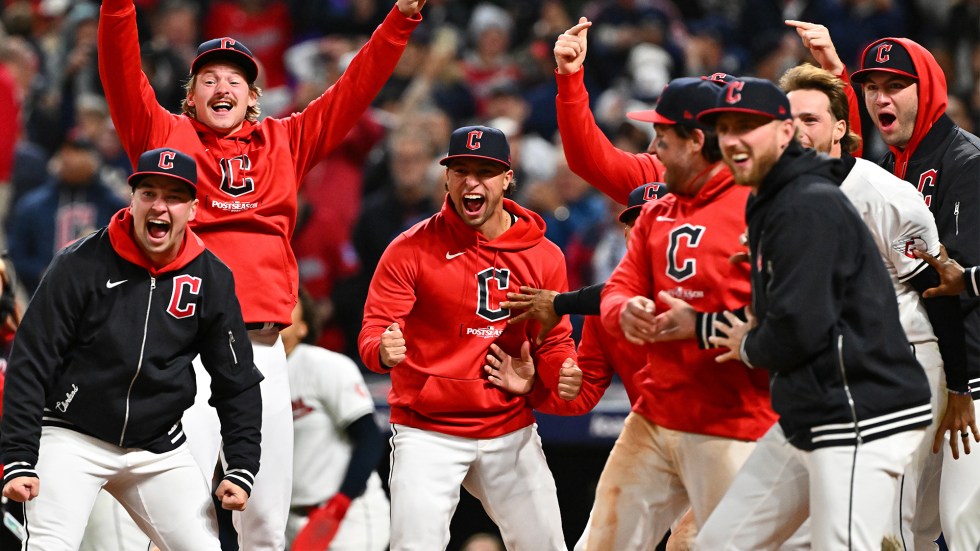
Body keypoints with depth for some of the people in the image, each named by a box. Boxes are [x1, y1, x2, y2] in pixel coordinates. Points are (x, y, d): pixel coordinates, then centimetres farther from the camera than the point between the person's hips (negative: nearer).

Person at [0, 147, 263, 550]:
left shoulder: (212, 279, -2)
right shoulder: (81, 264, -13)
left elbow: (236, 381, 6)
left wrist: (241, 470, -1)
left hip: (159, 450, 4)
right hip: (72, 439, -4)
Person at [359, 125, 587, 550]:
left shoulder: (543, 257, 2)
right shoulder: (411, 249, -7)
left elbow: (552, 343, 9)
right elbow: (375, 328, -13)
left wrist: (563, 377, -14)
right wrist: (384, 351, -38)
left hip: (511, 431, 3)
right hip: (427, 431, -3)